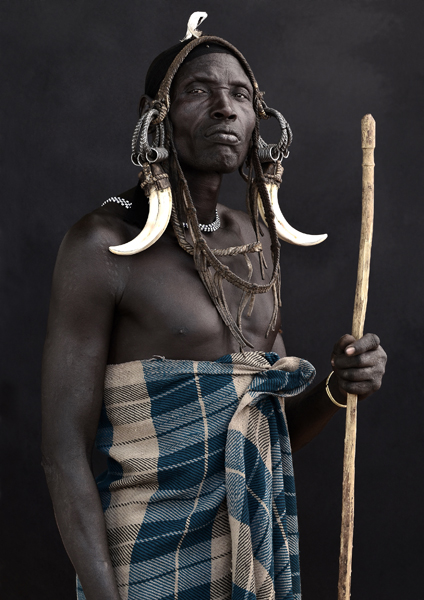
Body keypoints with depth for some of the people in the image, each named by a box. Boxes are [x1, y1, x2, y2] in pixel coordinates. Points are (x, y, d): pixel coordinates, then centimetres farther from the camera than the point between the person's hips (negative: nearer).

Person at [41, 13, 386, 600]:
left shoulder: (257, 243, 6)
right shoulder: (104, 243, -15)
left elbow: (282, 425, 11)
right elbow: (65, 450, -16)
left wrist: (338, 387, -8)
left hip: (259, 546, 6)